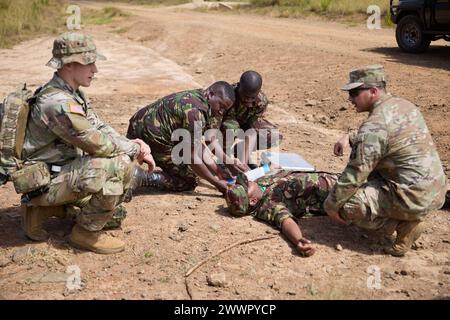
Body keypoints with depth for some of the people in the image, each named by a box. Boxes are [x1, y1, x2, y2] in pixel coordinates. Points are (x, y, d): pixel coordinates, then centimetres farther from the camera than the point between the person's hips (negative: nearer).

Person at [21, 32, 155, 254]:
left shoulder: (72, 94, 8)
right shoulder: (58, 103, -25)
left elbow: (99, 127, 10)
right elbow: (99, 144, -26)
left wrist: (132, 145, -6)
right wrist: (137, 149, -11)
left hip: (61, 170, 10)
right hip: (45, 182, -10)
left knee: (128, 164, 10)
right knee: (118, 164, -25)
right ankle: (86, 232, -6)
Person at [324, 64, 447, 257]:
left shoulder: (374, 125, -19)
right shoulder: (404, 106, 9)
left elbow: (355, 174, -18)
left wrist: (331, 204, -5)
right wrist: (351, 139, 12)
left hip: (413, 199, -9)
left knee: (344, 204, -11)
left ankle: (404, 224, -4)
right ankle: (406, 217, 14)